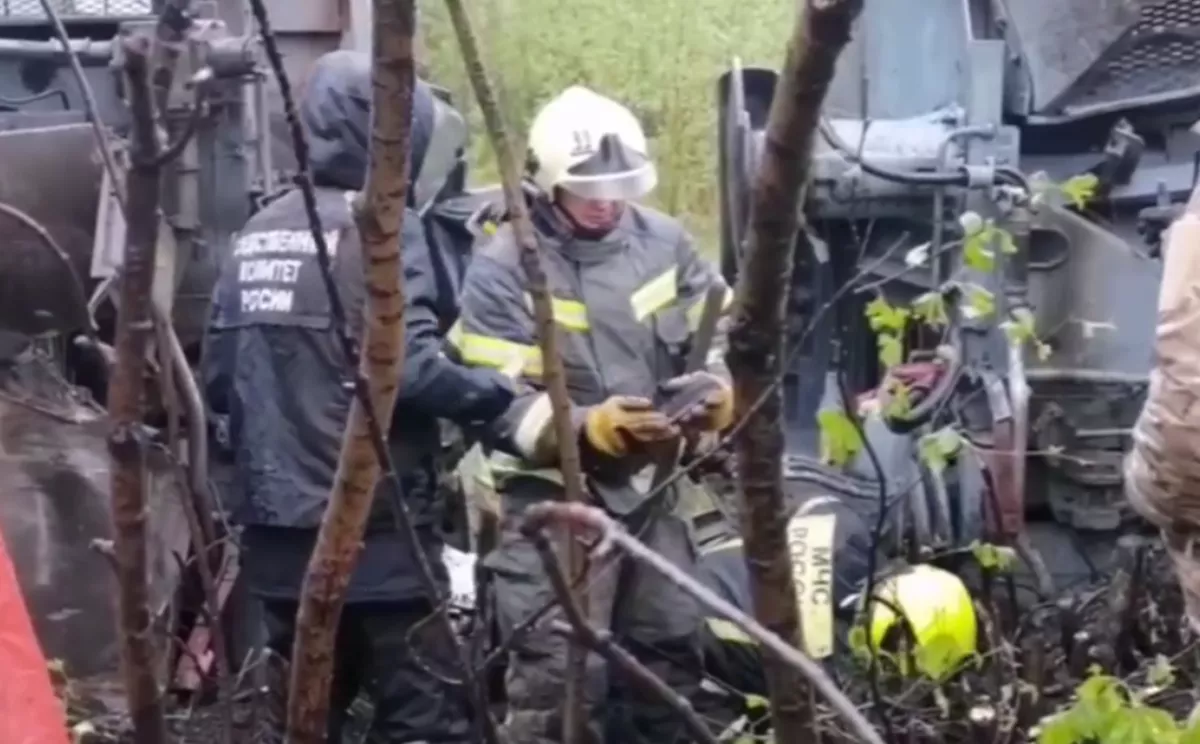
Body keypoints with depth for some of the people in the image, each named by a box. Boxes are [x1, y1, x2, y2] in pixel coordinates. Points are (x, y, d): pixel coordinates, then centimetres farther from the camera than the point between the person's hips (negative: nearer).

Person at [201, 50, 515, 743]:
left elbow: (219, 377, 14)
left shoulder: (258, 234, 12)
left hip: (278, 526, 7)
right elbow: (409, 369, -19)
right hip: (374, 525, -7)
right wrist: (501, 389, -5)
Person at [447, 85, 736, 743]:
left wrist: (718, 389, -13)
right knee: (559, 678, -10)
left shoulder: (663, 240, 2)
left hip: (649, 485, 6)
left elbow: (721, 333, 10)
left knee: (669, 654, 18)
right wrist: (588, 427, -32)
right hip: (553, 495, -6)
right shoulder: (502, 268, -14)